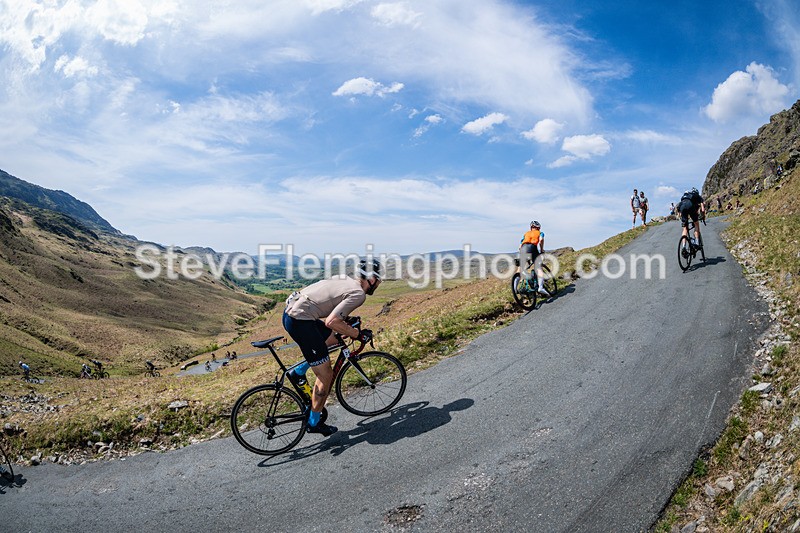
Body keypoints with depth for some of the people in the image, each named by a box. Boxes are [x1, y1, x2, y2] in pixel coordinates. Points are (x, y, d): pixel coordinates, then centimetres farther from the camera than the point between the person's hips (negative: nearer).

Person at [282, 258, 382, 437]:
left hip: (290, 310, 9)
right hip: (300, 321, -9)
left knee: (335, 338, 25)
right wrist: (358, 334, -9)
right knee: (326, 375, 3)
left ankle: (298, 372, 24)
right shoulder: (358, 294, -11)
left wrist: (346, 319, 31)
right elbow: (331, 322, -21)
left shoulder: (345, 279, 15)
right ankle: (314, 423, 16)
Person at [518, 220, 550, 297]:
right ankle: (541, 287, -23)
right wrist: (542, 250, 13)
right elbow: (541, 240, 4)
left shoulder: (526, 234, 37)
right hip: (532, 248, -4)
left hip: (523, 249, 4)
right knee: (539, 268, -6)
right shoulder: (540, 233, 28)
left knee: (521, 268, 15)